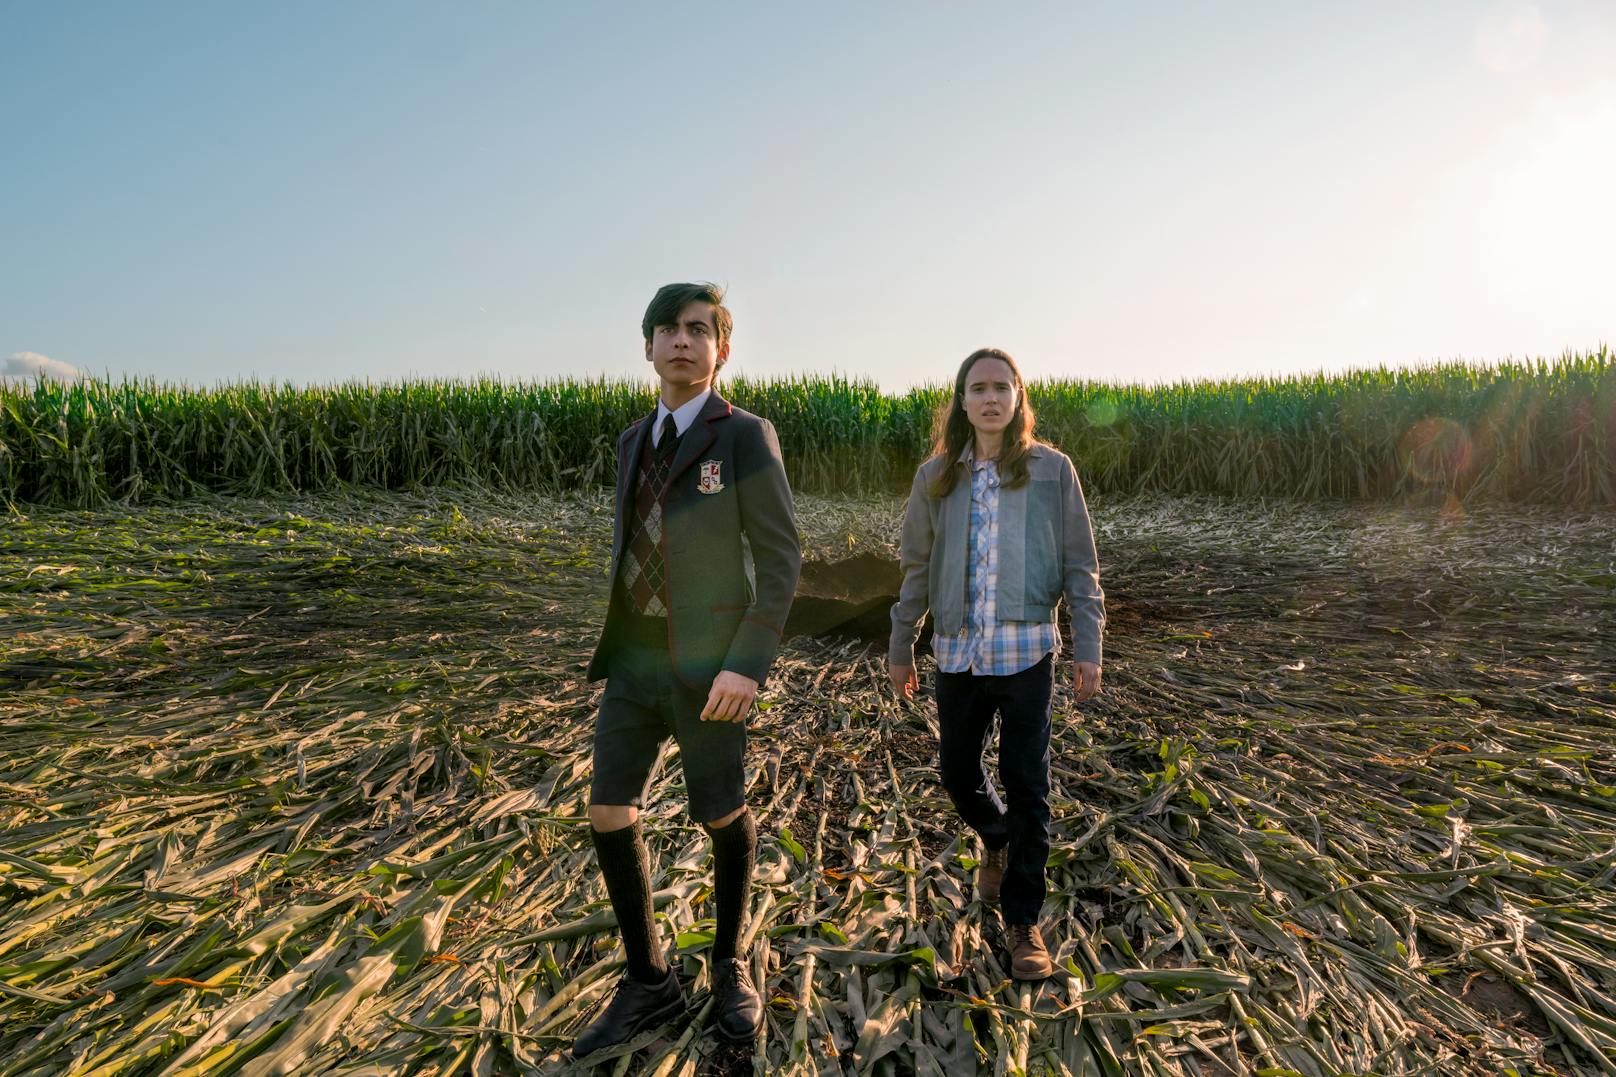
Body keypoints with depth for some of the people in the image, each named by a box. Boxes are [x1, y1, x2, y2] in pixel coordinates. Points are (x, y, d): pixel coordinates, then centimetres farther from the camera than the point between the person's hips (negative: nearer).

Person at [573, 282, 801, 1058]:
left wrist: (747, 665, -21)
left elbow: (782, 559, -13)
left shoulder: (748, 437, -9)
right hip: (635, 661, 6)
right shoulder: (635, 441, 11)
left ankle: (729, 963, 34)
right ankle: (648, 983, 23)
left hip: (708, 665, -5)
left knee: (722, 818, 8)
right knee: (609, 816, 4)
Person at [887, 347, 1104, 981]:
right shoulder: (936, 476, 6)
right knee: (957, 773, 14)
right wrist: (901, 645, 12)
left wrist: (1088, 646, -3)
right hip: (957, 654, 3)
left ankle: (1023, 921, 21)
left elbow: (1080, 564, 2)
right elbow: (916, 566, 10)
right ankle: (996, 841, 47)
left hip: (1026, 651, -2)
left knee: (1027, 788, 4)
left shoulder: (1052, 470, 1)